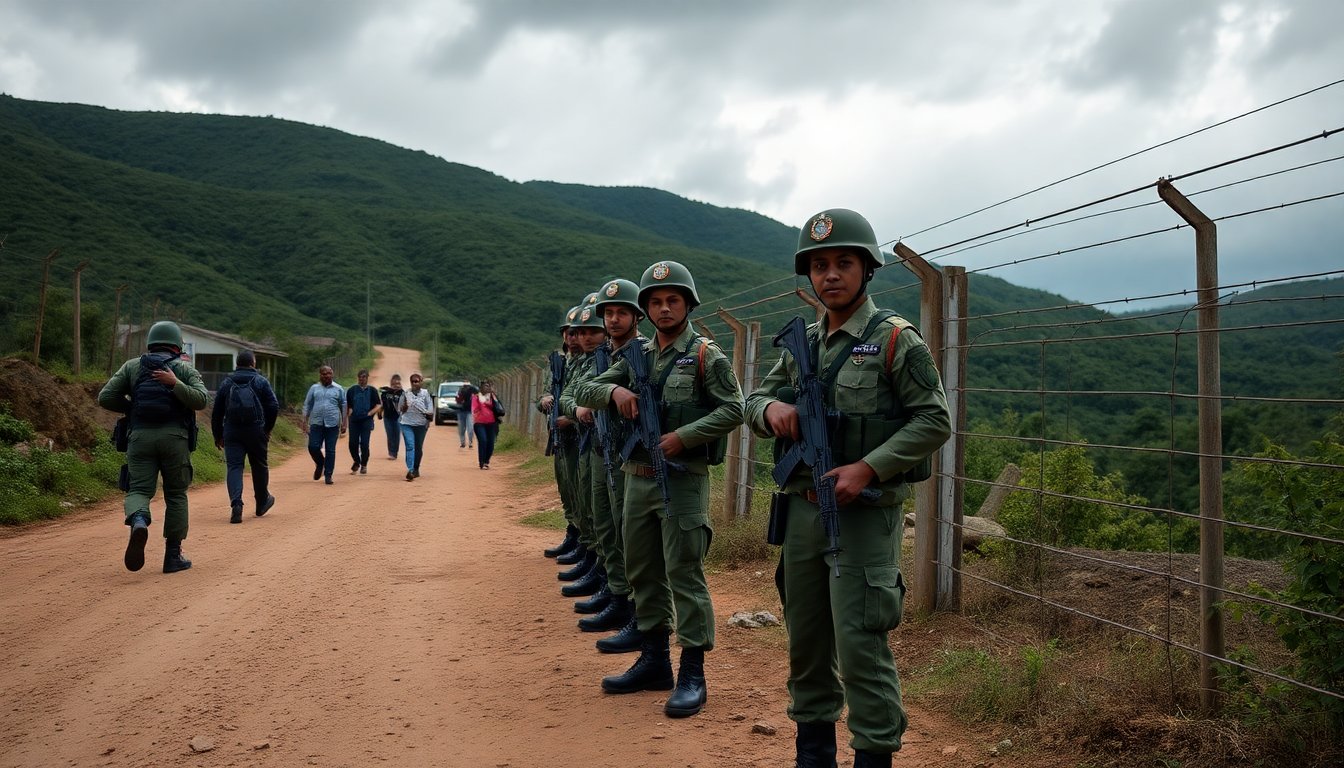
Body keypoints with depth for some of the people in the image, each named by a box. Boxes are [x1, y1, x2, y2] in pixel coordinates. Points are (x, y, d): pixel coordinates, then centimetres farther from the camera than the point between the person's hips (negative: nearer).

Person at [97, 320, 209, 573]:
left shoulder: (131, 366, 14)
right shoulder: (185, 369, 9)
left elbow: (105, 397, 7)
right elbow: (202, 399, -8)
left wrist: (132, 407, 21)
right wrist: (176, 384, -13)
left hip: (140, 436, 1)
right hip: (174, 437, -1)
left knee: (138, 490, 3)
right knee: (176, 495, 10)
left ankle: (138, 522, -33)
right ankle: (173, 556, 10)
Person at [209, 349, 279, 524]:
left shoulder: (227, 382, 9)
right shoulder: (261, 381, 1)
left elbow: (217, 411, 10)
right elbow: (273, 406, -5)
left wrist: (218, 435, 17)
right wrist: (267, 429, 8)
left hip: (232, 432, 1)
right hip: (256, 431, -1)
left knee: (233, 467, -1)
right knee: (259, 466, 14)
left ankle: (236, 504, -19)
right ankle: (262, 502, 29)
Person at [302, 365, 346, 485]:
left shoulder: (339, 389, 7)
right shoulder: (314, 388, 9)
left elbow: (343, 407, 10)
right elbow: (307, 405, 10)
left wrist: (344, 423, 4)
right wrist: (305, 422, 3)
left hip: (332, 424, -1)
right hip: (316, 423, 1)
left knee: (330, 450, 0)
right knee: (313, 447, -5)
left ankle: (328, 475, 8)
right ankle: (320, 464, 25)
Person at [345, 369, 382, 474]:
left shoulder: (372, 391, 4)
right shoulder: (351, 390, 9)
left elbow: (379, 405, 3)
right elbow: (347, 406, 13)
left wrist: (370, 413, -11)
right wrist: (346, 418, 5)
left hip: (366, 420, -2)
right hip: (354, 420, 2)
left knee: (364, 443, -6)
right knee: (353, 443, -1)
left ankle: (364, 465, 11)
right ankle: (356, 462, 24)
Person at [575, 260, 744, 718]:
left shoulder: (706, 356, -5)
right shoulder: (637, 357, 13)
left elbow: (733, 409, -12)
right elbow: (585, 394, 11)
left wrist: (683, 436, -20)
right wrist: (614, 390, -11)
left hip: (683, 479, -7)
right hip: (638, 477, 7)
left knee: (684, 575, -7)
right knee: (643, 572, 13)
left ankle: (692, 676, 0)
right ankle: (654, 662, 26)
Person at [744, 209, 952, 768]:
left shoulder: (895, 339, -6)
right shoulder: (801, 344, 11)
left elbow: (934, 420, -9)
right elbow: (753, 400, 17)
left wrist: (868, 468, -19)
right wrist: (772, 409, -7)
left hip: (863, 513, -6)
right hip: (802, 508, 6)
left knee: (859, 645, -7)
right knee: (806, 640, 14)